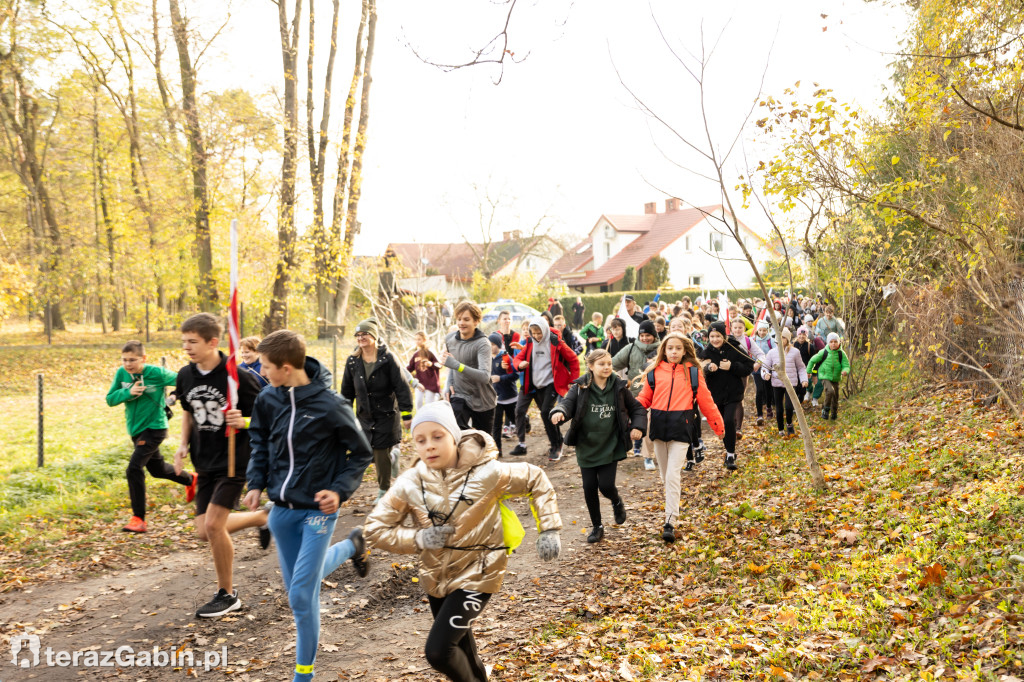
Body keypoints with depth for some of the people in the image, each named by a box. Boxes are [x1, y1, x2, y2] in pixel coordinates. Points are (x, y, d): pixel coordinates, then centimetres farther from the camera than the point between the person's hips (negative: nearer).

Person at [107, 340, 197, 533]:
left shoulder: (156, 373, -17)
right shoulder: (121, 373, -4)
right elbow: (110, 399, -6)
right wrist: (129, 392, -22)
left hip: (154, 428, -7)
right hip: (135, 430, 7)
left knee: (134, 468, -20)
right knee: (157, 469, 22)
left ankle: (138, 518, -13)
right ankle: (190, 480, 51)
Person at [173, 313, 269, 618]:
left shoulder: (238, 377, -18)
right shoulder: (185, 376, 0)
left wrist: (243, 422, -32)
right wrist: (184, 445, 4)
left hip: (234, 461, -7)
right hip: (205, 463, 7)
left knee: (213, 525, -13)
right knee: (204, 531, 6)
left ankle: (227, 594, 7)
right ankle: (262, 517, 31)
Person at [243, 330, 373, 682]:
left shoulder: (330, 405, -19)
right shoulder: (268, 400, -4)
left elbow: (361, 454, -7)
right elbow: (260, 445, 13)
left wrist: (340, 490, -19)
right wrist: (256, 483, 0)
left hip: (316, 509, -6)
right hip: (281, 508, 6)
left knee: (302, 594, -9)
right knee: (297, 583, 19)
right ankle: (351, 546, 44)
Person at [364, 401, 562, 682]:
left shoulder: (487, 473, -21)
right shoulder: (410, 483, -15)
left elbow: (535, 479, -5)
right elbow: (375, 529, -7)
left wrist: (549, 529, -9)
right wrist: (418, 538, -21)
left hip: (476, 573, -4)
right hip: (436, 575, 4)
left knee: (438, 651, -15)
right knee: (458, 643, 24)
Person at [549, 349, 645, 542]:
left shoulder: (619, 387, -2)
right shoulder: (580, 387, -5)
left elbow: (637, 408, 9)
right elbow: (568, 402, -16)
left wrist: (638, 427, -7)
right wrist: (559, 412, -39)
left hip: (610, 447, -1)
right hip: (586, 446, 1)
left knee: (606, 485, -9)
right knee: (589, 487, 3)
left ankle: (617, 503, 29)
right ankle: (596, 527, 23)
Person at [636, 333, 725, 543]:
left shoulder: (693, 372, 6)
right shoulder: (654, 371, 9)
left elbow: (705, 400, 10)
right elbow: (644, 398, 9)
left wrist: (718, 424, 12)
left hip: (681, 425, -3)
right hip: (658, 424, 3)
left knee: (673, 474, -11)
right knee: (665, 473, 13)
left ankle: (670, 522, -11)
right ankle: (673, 505, 33)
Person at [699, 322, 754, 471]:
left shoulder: (735, 349, -9)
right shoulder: (706, 352, -1)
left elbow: (749, 367, -7)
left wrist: (732, 367, -19)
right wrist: (708, 368, -26)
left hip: (733, 393, -3)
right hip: (715, 394, 3)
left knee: (729, 421, -18)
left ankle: (731, 455, -6)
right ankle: (729, 452, 29)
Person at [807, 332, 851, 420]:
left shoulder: (841, 354, -6)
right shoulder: (824, 352, -9)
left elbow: (846, 366, -7)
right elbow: (812, 361, 3)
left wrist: (845, 371, -31)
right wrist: (808, 372, 8)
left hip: (835, 379, 3)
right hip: (825, 377, -3)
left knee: (835, 398, 11)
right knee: (830, 391, -28)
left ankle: (834, 415, 34)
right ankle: (825, 410, -11)